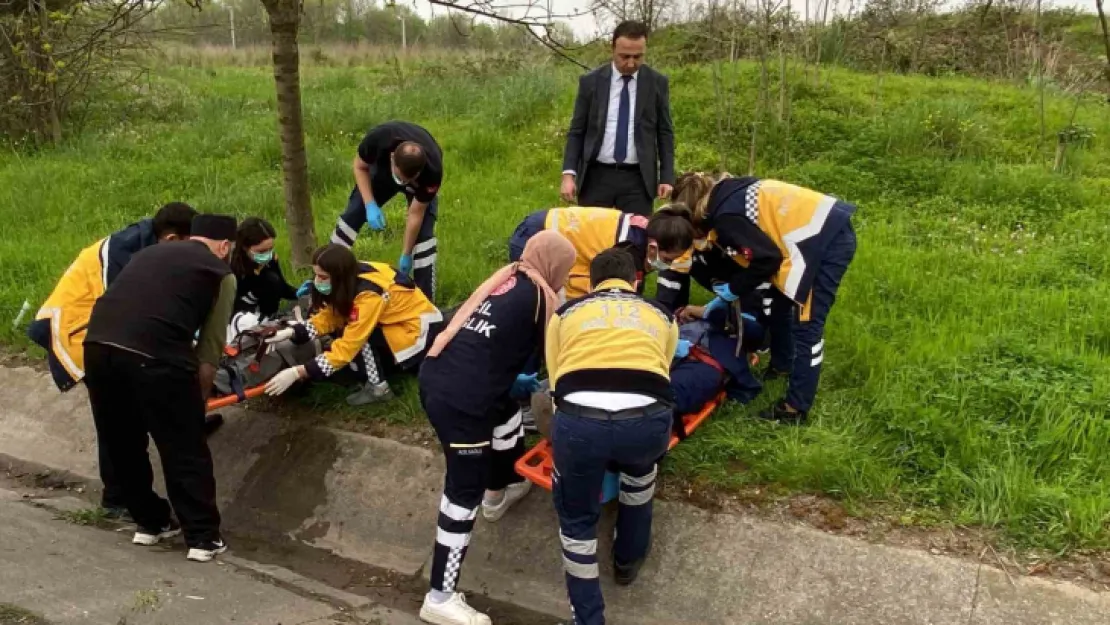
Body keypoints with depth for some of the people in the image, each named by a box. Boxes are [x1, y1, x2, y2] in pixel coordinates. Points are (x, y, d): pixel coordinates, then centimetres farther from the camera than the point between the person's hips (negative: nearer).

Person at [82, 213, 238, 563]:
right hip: (154, 356, -5)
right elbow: (210, 347, 12)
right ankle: (204, 538, 17)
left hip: (98, 346, 6)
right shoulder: (220, 273, 14)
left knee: (122, 445, 23)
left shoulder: (151, 252, 29)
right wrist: (199, 399, 26)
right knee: (186, 450, 10)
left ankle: (150, 523, 36)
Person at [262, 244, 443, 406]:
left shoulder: (369, 295, -31)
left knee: (356, 334, -27)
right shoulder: (351, 279, -9)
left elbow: (347, 347, -32)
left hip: (420, 328, -9)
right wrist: (290, 332, -21)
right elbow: (329, 318, -5)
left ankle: (378, 387, -13)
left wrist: (297, 373, -34)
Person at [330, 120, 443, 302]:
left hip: (421, 184, -2)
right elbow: (360, 166, -19)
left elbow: (415, 215, -28)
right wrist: (370, 205, -30)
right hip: (382, 170, 2)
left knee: (424, 232, -18)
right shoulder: (378, 138, -42)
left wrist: (406, 256, -18)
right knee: (352, 215, -5)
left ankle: (425, 299, -12)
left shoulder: (432, 171, -42)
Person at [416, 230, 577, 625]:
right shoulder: (539, 295, -2)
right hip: (459, 398, -9)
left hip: (436, 377, 9)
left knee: (507, 417, 32)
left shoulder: (504, 280, 17)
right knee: (465, 492, 0)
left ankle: (499, 495, 55)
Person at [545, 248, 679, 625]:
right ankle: (629, 557, 53)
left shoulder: (565, 312, 29)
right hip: (647, 419, 1)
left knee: (576, 519, 27)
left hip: (578, 419, -1)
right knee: (640, 468, 39)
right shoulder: (662, 315, 31)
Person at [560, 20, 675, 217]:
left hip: (638, 179, 0)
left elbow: (665, 133, 7)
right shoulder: (590, 82, 1)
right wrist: (568, 174, -7)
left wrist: (667, 177, 0)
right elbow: (576, 132, 4)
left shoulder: (657, 83, 3)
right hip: (596, 177, 0)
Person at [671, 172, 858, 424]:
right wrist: (726, 296, 26)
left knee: (806, 325, -7)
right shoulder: (729, 196, 14)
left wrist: (734, 290, -3)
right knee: (782, 304, 25)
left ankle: (796, 408, 0)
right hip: (829, 230, 11)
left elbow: (766, 259, -17)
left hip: (826, 240, -11)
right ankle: (781, 366, 46)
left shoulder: (726, 216, -15)